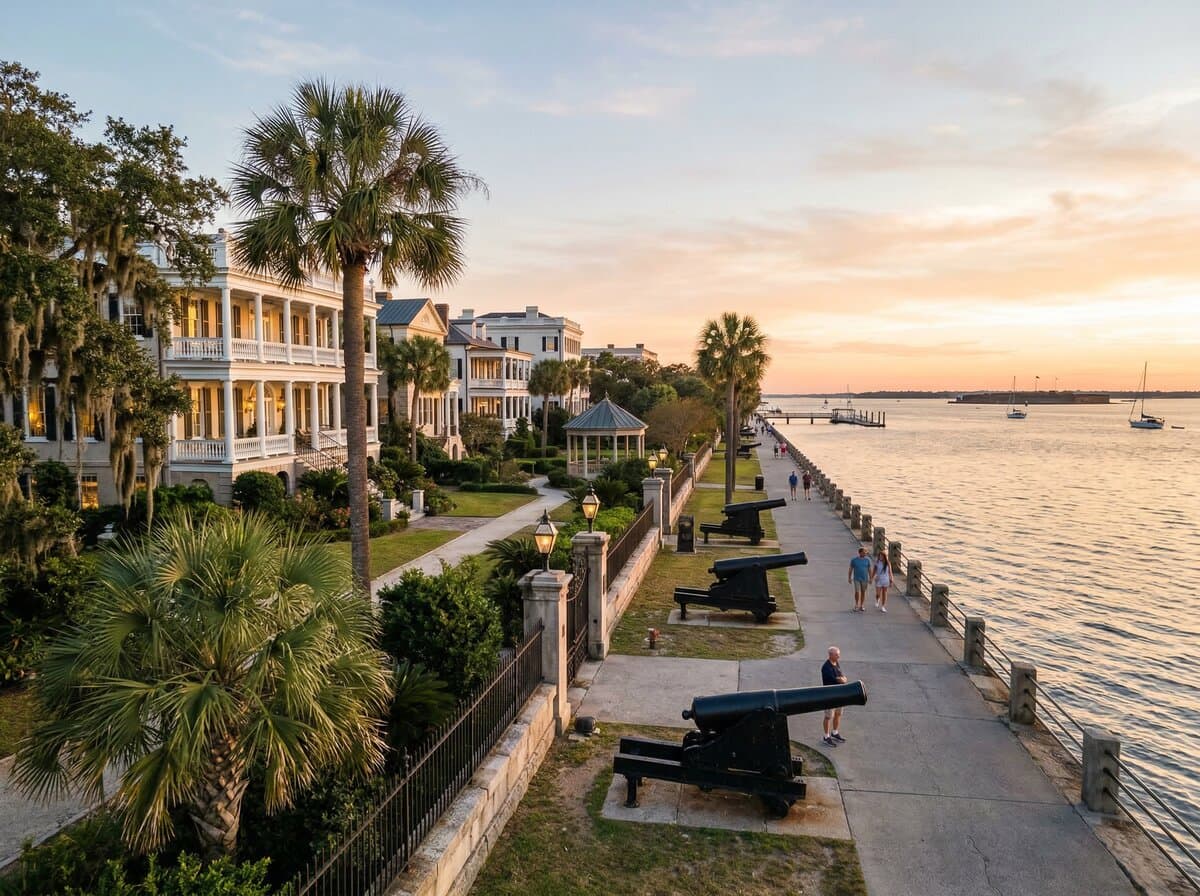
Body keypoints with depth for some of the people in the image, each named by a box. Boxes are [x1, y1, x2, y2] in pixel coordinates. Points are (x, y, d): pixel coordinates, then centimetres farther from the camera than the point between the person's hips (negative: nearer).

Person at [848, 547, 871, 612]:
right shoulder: (854, 560, -9)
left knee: (863, 592, 7)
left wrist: (870, 579, -1)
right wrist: (849, 578, -1)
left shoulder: (867, 559, -5)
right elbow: (850, 569, -2)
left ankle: (861, 605, 20)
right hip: (856, 579, -2)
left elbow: (869, 569, 0)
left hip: (865, 579, 2)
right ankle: (856, 605, 12)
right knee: (857, 592, -6)